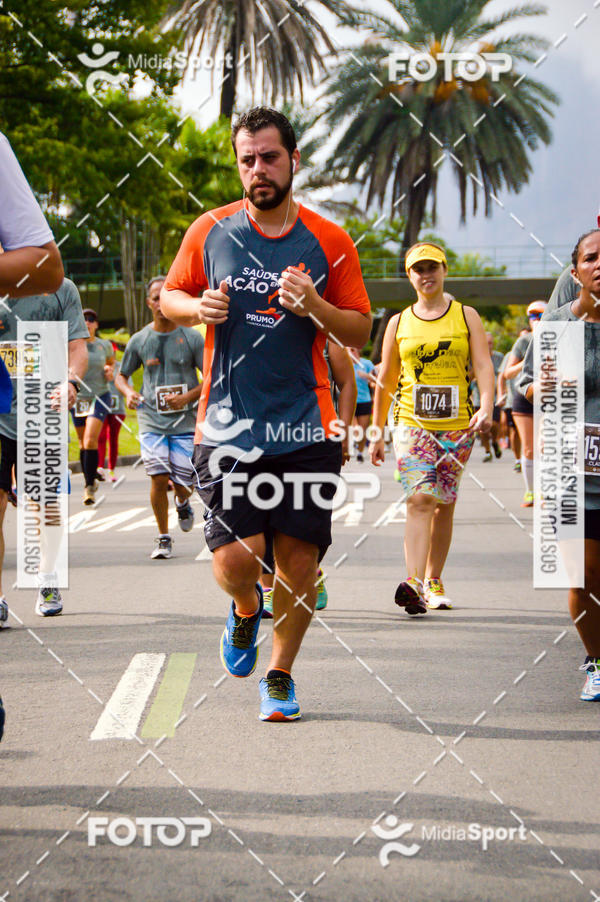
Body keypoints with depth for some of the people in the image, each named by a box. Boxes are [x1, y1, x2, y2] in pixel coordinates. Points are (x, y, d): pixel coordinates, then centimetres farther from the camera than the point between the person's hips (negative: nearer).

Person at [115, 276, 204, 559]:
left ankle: (182, 503, 35)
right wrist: (129, 393, -6)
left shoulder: (192, 338, 0)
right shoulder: (139, 340, 5)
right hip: (152, 420, 1)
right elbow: (121, 376, 16)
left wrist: (188, 397, -12)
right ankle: (163, 538, 5)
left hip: (186, 420, -1)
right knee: (158, 478, -11)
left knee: (184, 483, -3)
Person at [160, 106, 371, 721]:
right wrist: (198, 307, -8)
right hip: (227, 427, 0)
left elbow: (360, 331, 5)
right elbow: (170, 297, 15)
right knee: (234, 559, -10)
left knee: (300, 560, 0)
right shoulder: (209, 231, 4)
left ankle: (280, 673, 22)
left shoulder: (328, 241, 3)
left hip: (305, 430, 0)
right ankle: (246, 610, 27)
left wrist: (314, 306, -14)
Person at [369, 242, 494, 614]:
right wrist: (377, 433, 15)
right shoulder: (399, 323, 10)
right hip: (411, 424, -1)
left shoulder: (466, 316, 8)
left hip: (457, 426, 1)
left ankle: (434, 583, 19)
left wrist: (486, 407, -20)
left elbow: (483, 365, -2)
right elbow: (385, 383, 16)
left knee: (444, 506, 6)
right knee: (419, 499, -17)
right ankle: (414, 584, -27)